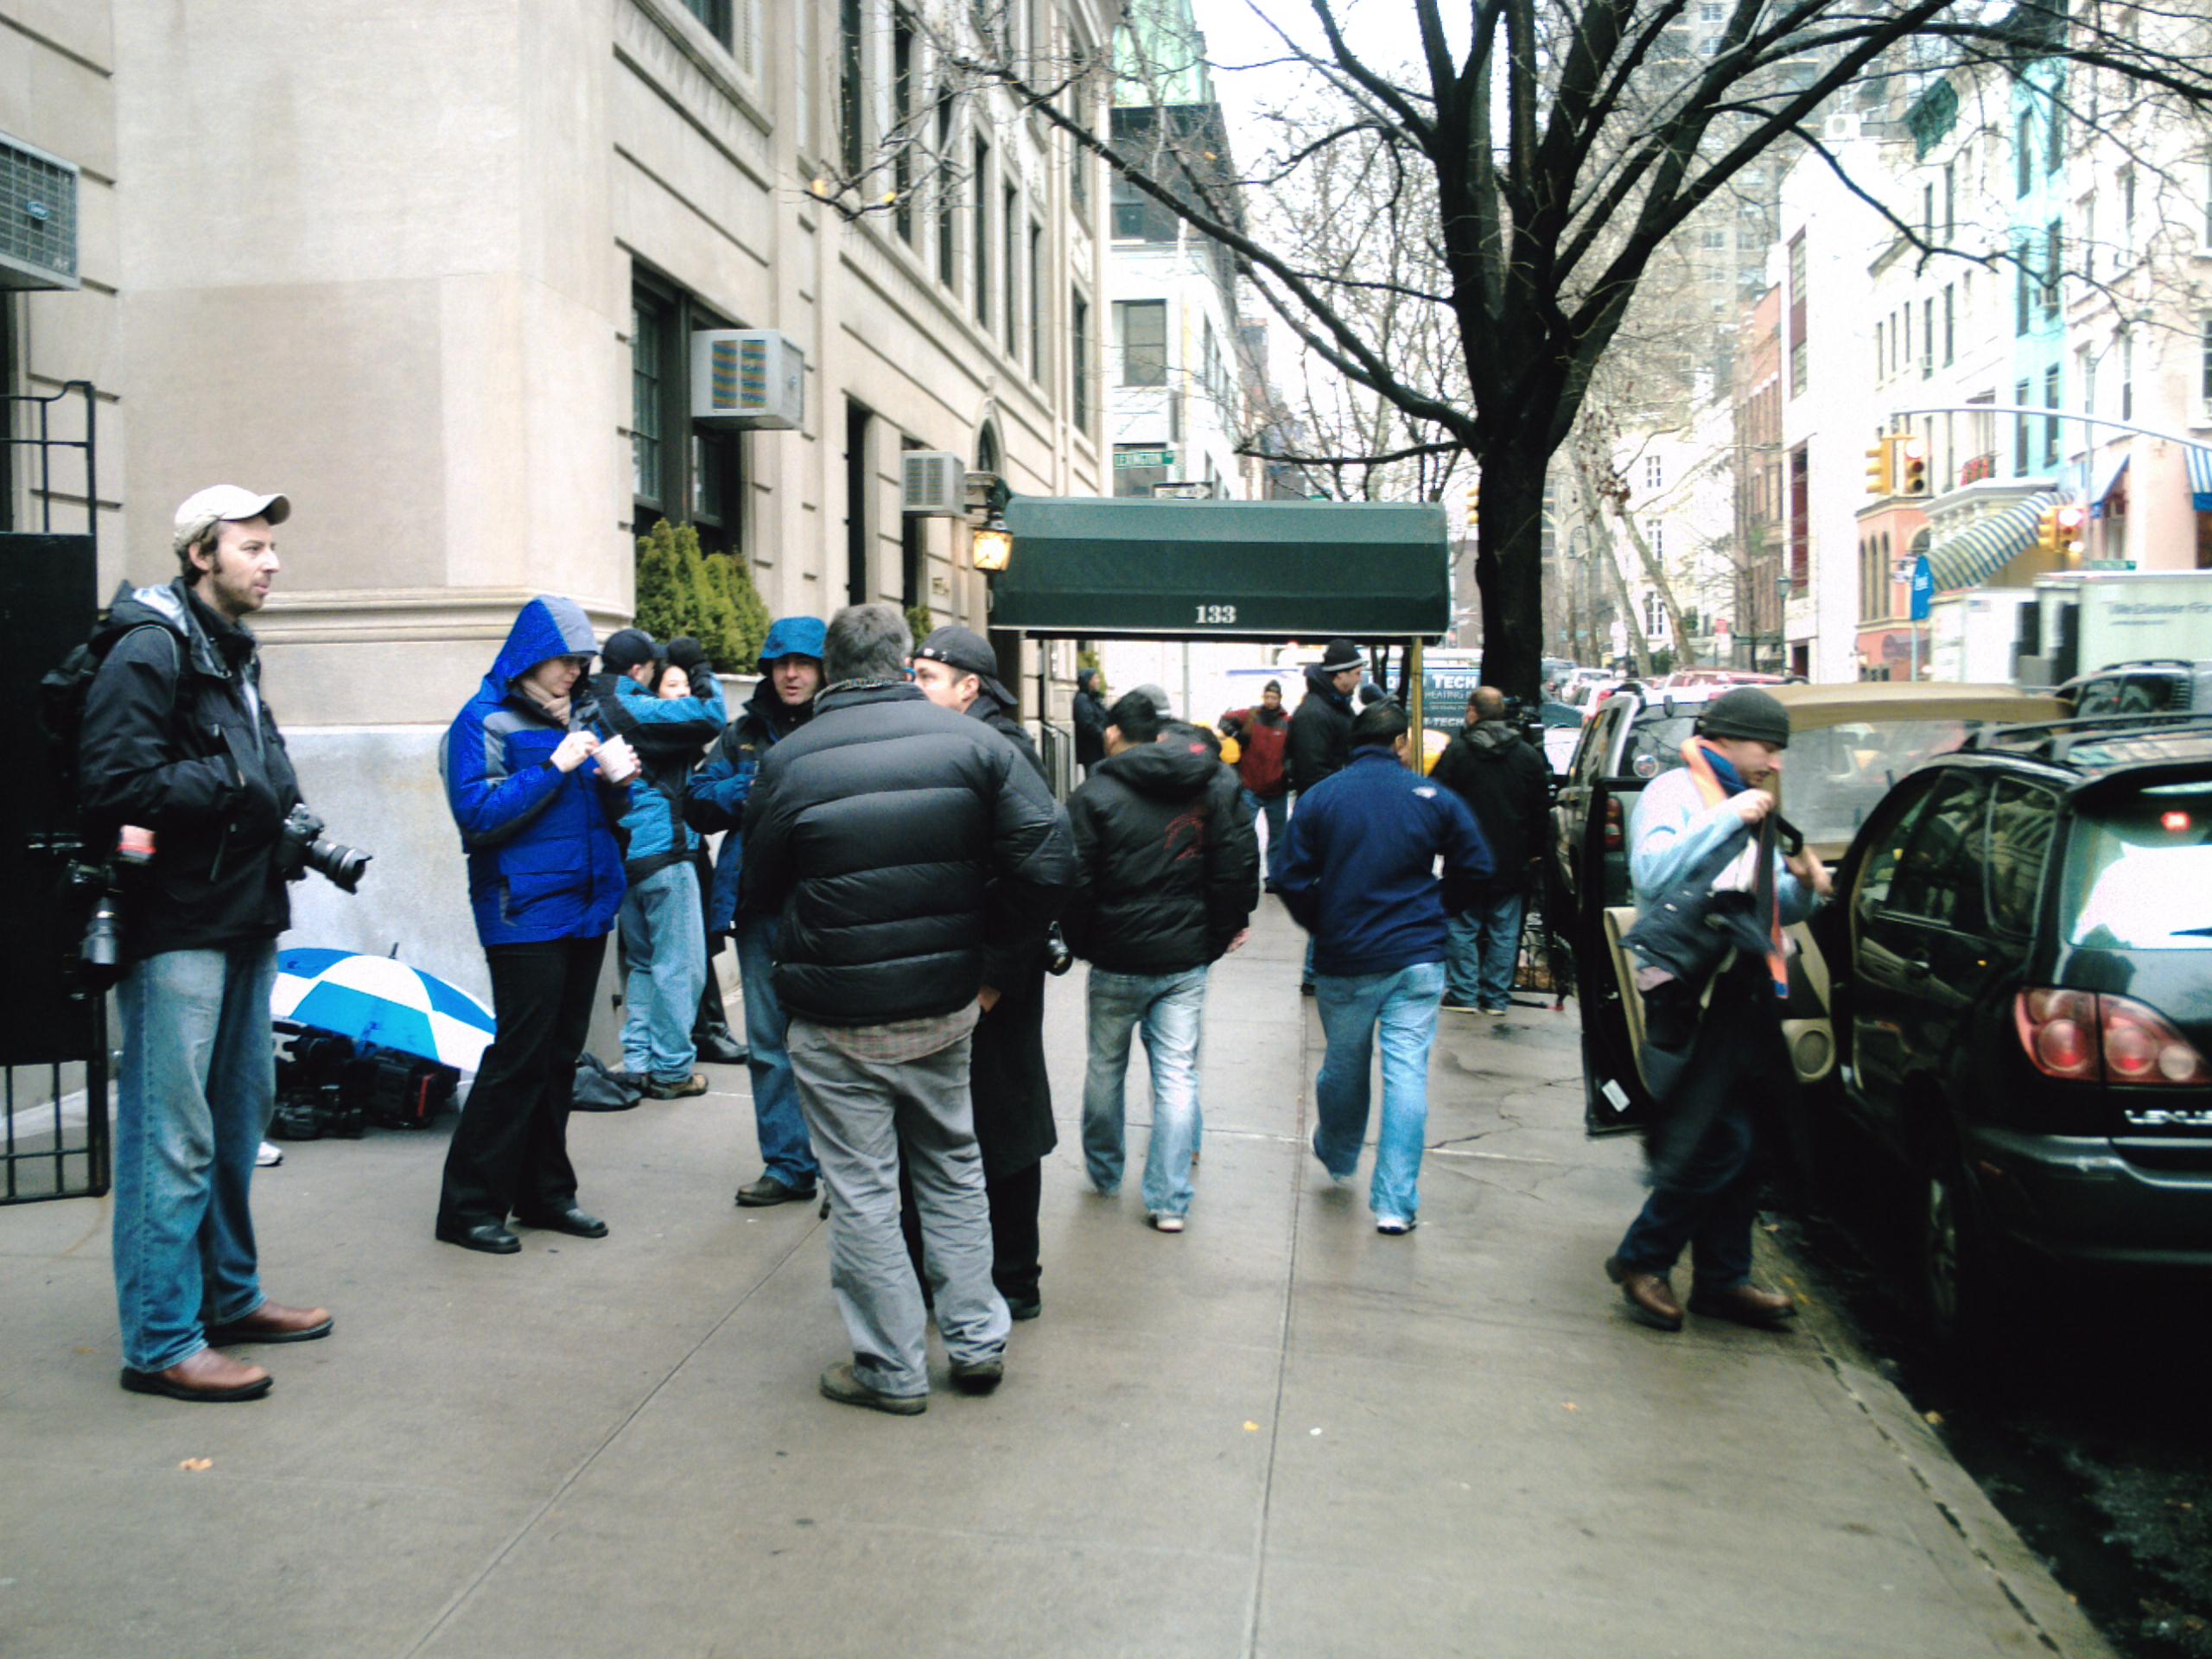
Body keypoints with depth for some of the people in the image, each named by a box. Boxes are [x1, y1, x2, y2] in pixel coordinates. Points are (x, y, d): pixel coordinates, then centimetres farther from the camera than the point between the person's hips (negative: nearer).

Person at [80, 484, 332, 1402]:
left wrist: (279, 811, 4)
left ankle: (229, 1295, 30)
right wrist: (238, 790, -15)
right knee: (174, 1136, -5)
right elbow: (118, 784, -21)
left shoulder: (233, 653, 19)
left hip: (243, 920, 10)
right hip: (176, 927, -10)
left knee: (239, 1115, 17)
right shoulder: (149, 648, -12)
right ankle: (161, 1342, 3)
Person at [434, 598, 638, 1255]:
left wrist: (617, 781, -2)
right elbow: (477, 814, -17)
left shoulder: (579, 715, 14)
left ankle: (545, 1193, 21)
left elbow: (605, 815, 20)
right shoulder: (485, 720, -6)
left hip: (585, 907, 7)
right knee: (520, 1055, -6)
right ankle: (469, 1206, 4)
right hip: (525, 914, -7)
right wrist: (556, 766, -19)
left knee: (561, 1055, 11)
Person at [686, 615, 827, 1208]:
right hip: (760, 904, 5)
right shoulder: (744, 732, 14)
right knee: (770, 1042, 10)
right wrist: (752, 788, -6)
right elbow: (698, 804, 9)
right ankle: (788, 1165, 22)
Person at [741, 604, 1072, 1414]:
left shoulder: (788, 761, -9)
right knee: (953, 1170, 20)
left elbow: (761, 892, 3)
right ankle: (978, 1342, 27)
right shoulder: (973, 741, -5)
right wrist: (989, 950, 2)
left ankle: (892, 1370, 19)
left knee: (860, 1193, 9)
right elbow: (1048, 861, -11)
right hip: (945, 1008, 3)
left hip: (835, 1024, -3)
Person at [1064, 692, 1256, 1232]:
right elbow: (1240, 865, 1)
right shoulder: (1217, 786, 2)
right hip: (1186, 962, 2)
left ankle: (1104, 1175, 32)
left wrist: (1080, 943, 5)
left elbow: (1075, 882, -10)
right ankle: (1170, 1201, 4)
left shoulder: (1095, 795, -9)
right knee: (1177, 1076, 5)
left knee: (1106, 1067, 17)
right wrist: (1221, 933, 9)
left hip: (1117, 961, -2)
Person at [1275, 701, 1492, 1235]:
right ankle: (1396, 1202, -1)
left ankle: (1337, 1158, 43)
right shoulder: (1435, 798, -3)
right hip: (1417, 957, -1)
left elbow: (1291, 881, -5)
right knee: (1408, 1074, 1)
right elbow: (1475, 869, 1)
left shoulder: (1318, 798, -3)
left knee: (1343, 1065, 18)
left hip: (1344, 959, 1)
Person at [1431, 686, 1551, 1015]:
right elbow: (1541, 809, 9)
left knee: (1462, 928, 6)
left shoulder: (1456, 751, -8)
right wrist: (1535, 850, 17)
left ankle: (1463, 993, 6)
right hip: (1511, 861, 3)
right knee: (1504, 931, 7)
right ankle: (1496, 997, 10)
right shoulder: (1528, 755, 4)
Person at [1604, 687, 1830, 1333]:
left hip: (1745, 994, 9)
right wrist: (1729, 818, -26)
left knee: (1739, 1146, 11)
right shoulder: (1672, 794, -5)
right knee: (1718, 1144, -10)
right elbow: (1653, 876, -24)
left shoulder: (1751, 804, 22)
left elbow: (1776, 908, 25)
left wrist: (1803, 884, 3)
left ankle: (1723, 1279, 21)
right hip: (1692, 995, -9)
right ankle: (1641, 1261, 6)